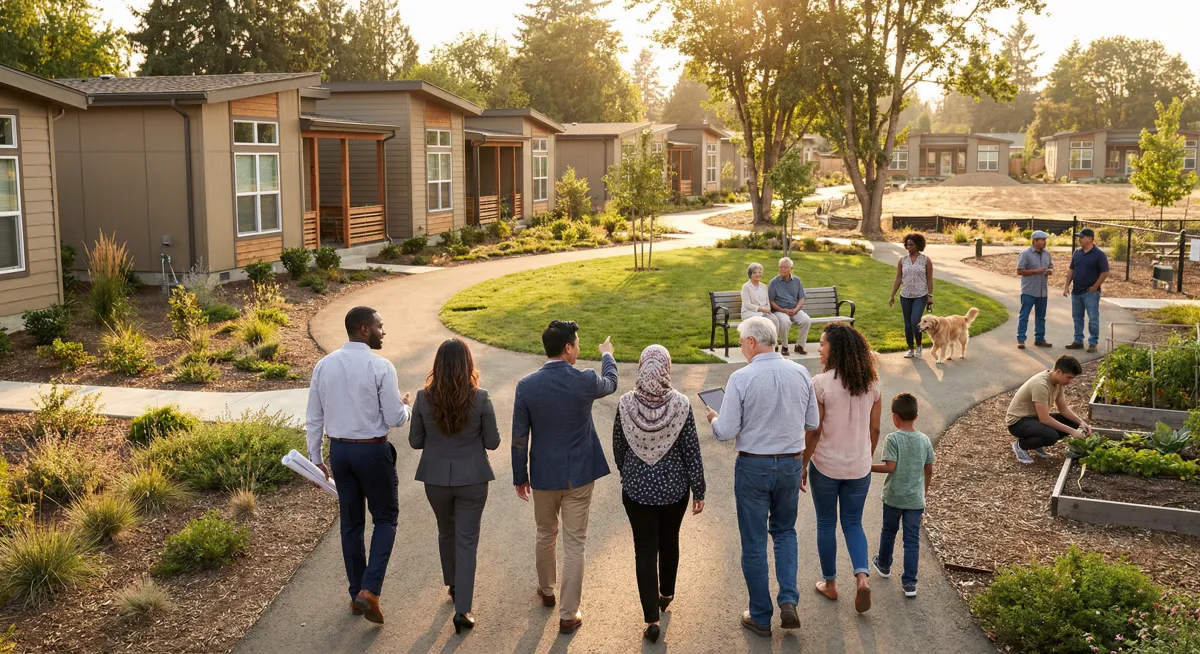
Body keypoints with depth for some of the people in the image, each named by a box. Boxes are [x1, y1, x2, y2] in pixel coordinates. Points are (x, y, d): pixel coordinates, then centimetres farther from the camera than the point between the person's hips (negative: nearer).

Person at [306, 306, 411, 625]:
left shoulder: (324, 365, 0)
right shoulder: (380, 367, -17)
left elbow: (315, 417, 5)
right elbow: (394, 419, -14)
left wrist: (316, 457, 14)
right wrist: (404, 404, 8)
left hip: (339, 450, 5)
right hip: (373, 451, -5)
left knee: (351, 523, 16)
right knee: (385, 518, 12)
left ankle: (356, 595, 26)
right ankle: (369, 590, -3)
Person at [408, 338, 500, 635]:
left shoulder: (423, 399, -12)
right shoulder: (480, 399, -16)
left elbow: (415, 441, -2)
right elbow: (492, 442, -7)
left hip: (436, 478, 2)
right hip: (472, 479, -2)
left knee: (446, 532, 25)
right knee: (467, 541, 6)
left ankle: (453, 585, 44)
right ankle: (462, 609, 2)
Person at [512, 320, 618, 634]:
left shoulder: (526, 385, -11)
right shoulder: (585, 382, -15)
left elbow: (519, 437, -5)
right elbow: (610, 383, 11)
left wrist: (520, 476, 8)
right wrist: (607, 354, 31)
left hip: (544, 475, 2)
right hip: (578, 475, -2)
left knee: (546, 535, 24)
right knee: (574, 544, 6)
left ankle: (546, 590, 45)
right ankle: (568, 615, 12)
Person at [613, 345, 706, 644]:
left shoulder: (626, 403, -12)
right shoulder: (680, 404, -16)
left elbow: (618, 448, 0)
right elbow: (692, 451, -9)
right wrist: (698, 491, 2)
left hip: (636, 488, 0)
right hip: (674, 488, 1)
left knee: (645, 549, 7)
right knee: (669, 541, 23)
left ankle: (652, 618, 4)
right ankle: (666, 594, 43)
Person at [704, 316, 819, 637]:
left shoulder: (741, 378, -17)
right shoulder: (800, 373, -4)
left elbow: (726, 432, -15)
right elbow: (812, 423, 5)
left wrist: (713, 418, 6)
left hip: (753, 466, -4)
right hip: (791, 463, 4)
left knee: (754, 542, 10)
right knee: (785, 531, 24)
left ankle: (760, 617, 20)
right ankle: (789, 600, 8)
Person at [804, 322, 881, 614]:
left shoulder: (820, 384, -18)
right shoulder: (871, 384, -3)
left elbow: (814, 432, -15)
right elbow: (874, 429, 4)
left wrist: (802, 466, -3)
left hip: (826, 466, -4)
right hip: (859, 467, 4)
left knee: (826, 524, 15)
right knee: (853, 524, 18)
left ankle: (830, 583, 27)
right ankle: (862, 576, -2)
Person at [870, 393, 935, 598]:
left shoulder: (893, 438, -15)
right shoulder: (924, 440, -2)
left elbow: (890, 467, -21)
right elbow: (929, 469, 6)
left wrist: (869, 467, -7)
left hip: (894, 496, -2)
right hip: (916, 499, 2)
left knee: (889, 531, 21)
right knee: (912, 539, 5)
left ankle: (884, 565, 42)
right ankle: (909, 583, 4)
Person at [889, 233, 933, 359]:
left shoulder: (926, 260, -2)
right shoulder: (902, 260, 3)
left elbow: (929, 280, -1)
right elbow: (898, 279, 5)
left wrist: (930, 296, -6)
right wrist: (892, 296, 2)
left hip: (920, 296, -3)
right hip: (905, 296, 3)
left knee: (915, 321, -16)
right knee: (907, 324, 7)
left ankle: (918, 345, 7)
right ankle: (911, 349, 19)